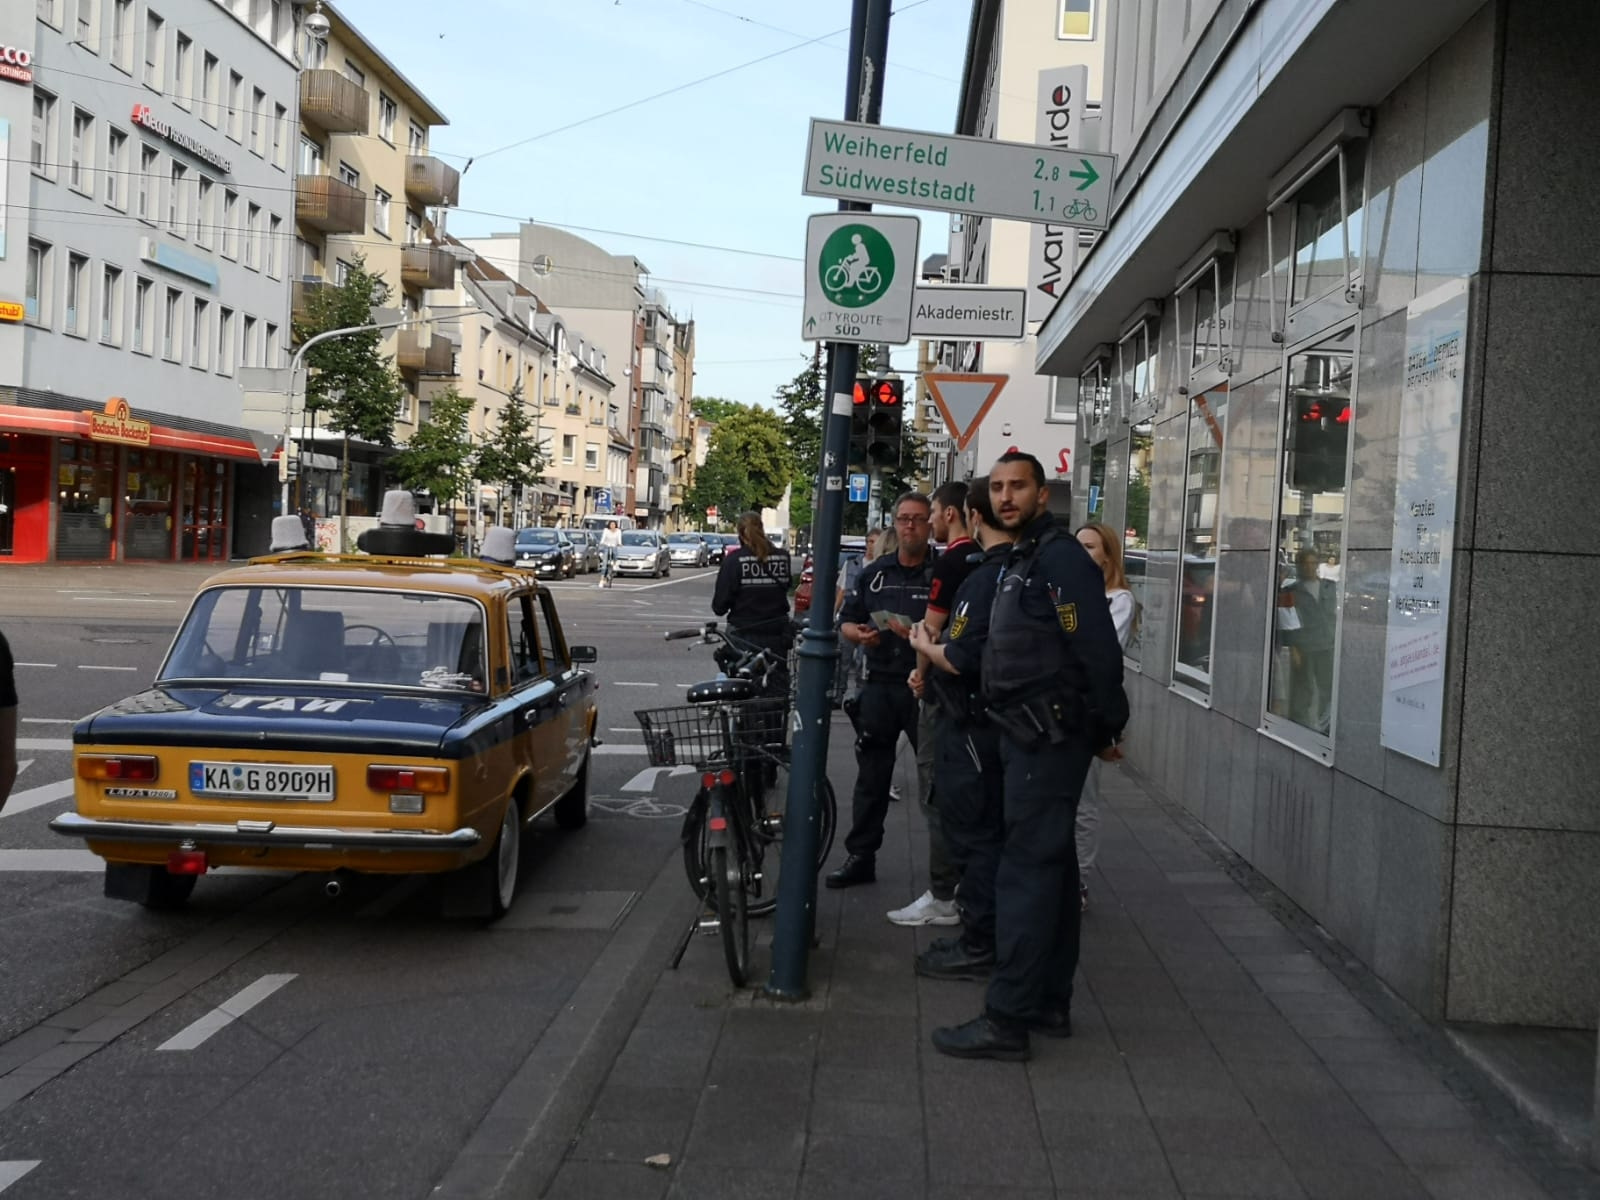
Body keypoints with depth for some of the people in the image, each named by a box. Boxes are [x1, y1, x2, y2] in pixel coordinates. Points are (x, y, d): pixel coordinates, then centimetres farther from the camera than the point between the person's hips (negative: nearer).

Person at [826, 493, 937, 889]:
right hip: (879, 685, 4)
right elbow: (845, 621, 15)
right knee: (871, 776, 9)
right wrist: (857, 633, -7)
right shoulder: (874, 573, 12)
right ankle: (860, 856, 17)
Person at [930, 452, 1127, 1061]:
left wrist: (1106, 728, -12)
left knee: (1026, 870, -9)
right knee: (1051, 866, 15)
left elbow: (1100, 650, -19)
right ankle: (1050, 1003, 25)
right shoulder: (1020, 560, 17)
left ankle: (1008, 1019, -5)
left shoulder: (1060, 557, -15)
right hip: (1031, 736, 10)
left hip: (1050, 739, -10)